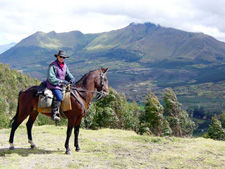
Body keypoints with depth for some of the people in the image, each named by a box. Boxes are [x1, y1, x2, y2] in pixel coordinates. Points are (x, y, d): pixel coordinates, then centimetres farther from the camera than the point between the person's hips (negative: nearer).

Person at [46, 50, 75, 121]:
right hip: (53, 85, -8)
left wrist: (71, 79, -7)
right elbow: (51, 78, -16)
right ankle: (54, 114, -25)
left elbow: (68, 75, 17)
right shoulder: (52, 66, -10)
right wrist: (61, 81, -21)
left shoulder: (65, 66, 13)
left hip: (62, 86, 8)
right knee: (59, 97, -28)